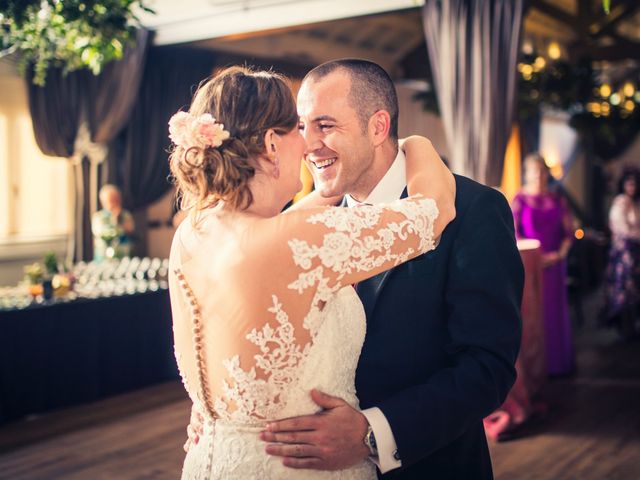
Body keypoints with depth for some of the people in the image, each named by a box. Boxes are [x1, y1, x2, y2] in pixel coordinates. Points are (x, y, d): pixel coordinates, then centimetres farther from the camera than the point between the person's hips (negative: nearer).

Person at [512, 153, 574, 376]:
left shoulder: (557, 199, 8)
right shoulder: (519, 199, -3)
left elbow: (569, 230, 8)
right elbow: (512, 233, -9)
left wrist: (561, 253, -7)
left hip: (553, 262, 3)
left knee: (556, 309, 7)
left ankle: (558, 360, 17)